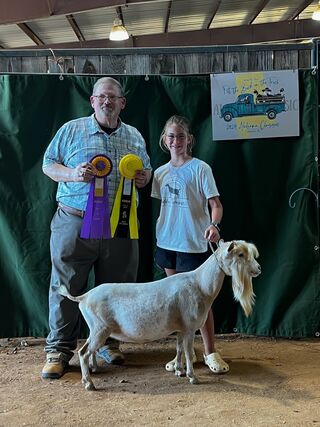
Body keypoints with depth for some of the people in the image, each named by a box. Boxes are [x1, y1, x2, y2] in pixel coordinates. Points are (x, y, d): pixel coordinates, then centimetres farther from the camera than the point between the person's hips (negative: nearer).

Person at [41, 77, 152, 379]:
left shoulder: (134, 137, 14)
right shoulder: (71, 130, 5)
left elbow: (146, 170, 23)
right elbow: (48, 164, 6)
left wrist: (143, 178, -1)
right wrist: (73, 174, -13)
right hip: (75, 223, -2)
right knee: (66, 287, 0)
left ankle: (108, 343, 27)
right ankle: (59, 349, 12)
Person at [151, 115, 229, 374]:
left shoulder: (200, 168, -6)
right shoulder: (160, 173, 9)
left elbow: (215, 203, -12)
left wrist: (214, 225, -29)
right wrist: (160, 235, 8)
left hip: (193, 243, -5)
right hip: (167, 242, 5)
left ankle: (210, 352, 13)